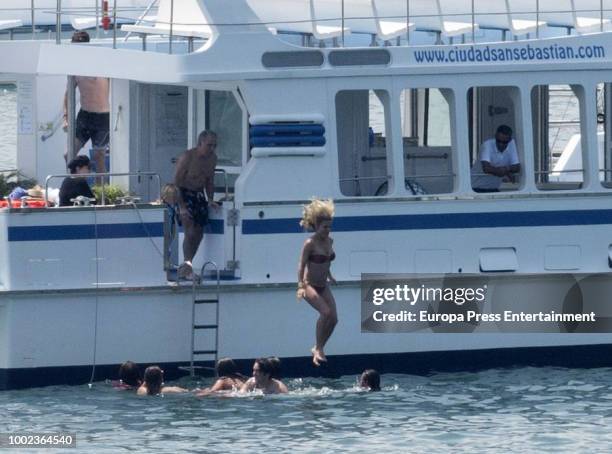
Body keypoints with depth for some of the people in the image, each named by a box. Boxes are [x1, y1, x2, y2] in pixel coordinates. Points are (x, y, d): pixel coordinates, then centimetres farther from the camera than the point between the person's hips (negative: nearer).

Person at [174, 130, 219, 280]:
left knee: (198, 234, 5)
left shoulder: (212, 158, 3)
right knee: (190, 232, -19)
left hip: (199, 195, 7)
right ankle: (187, 265, -22)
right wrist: (181, 207, -23)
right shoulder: (187, 157, -18)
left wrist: (210, 200, 1)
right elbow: (177, 183, -17)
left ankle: (186, 267, 15)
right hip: (183, 195, -7)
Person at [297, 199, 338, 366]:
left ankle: (318, 349, 15)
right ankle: (318, 348, -16)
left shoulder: (329, 241, 4)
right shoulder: (310, 244, -17)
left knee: (333, 318, -3)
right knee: (326, 312, -27)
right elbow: (302, 265, -19)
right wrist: (301, 286, -29)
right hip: (310, 285, -7)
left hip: (323, 286, 7)